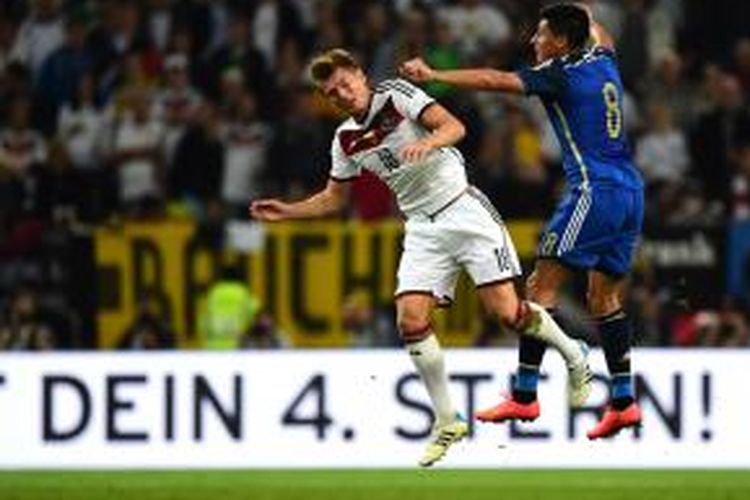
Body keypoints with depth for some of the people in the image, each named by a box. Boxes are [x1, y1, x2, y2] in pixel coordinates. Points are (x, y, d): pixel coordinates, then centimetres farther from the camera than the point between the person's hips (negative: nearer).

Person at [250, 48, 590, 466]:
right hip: (424, 228, 5)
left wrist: (427, 144, -37)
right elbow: (334, 198, 22)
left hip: (463, 209, -5)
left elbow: (454, 127, -18)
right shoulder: (346, 141, 9)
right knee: (411, 319, -12)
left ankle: (574, 357, 16)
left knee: (507, 312, -13)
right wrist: (287, 211, 11)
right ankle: (448, 423, 0)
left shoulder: (398, 95, -7)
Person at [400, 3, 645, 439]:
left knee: (543, 284, -7)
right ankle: (623, 400, 6)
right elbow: (600, 36, 40)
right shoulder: (603, 61, 14)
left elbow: (496, 80, -18)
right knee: (605, 297, 12)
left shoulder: (562, 73, -8)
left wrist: (434, 75, -18)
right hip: (631, 193, 9)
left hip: (595, 191, -9)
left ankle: (525, 395, -12)